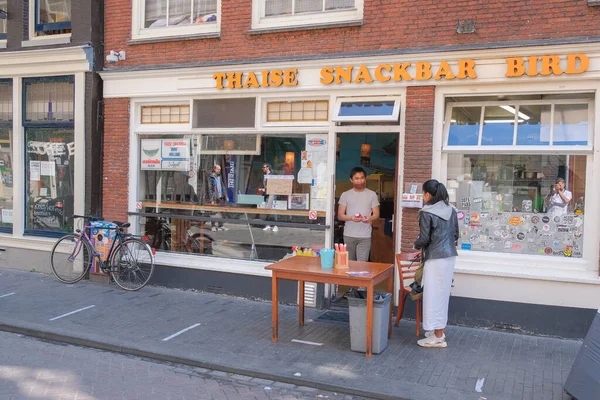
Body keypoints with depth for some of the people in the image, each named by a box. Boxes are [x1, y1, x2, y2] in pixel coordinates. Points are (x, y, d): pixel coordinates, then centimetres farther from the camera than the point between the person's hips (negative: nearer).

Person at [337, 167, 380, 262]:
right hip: (349, 235, 1)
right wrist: (351, 218, -18)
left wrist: (370, 218, -16)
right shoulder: (345, 195, 6)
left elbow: (376, 214, 7)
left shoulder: (372, 194, 7)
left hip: (365, 236, -1)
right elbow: (340, 215, 3)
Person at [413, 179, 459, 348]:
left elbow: (424, 239, -13)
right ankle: (440, 329, 26)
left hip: (435, 258, -8)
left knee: (434, 294, 0)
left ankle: (438, 337, 6)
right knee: (443, 293, 16)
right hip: (450, 256, 8)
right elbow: (455, 235, 13)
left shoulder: (426, 213, -13)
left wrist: (416, 245, 7)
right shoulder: (451, 210, 8)